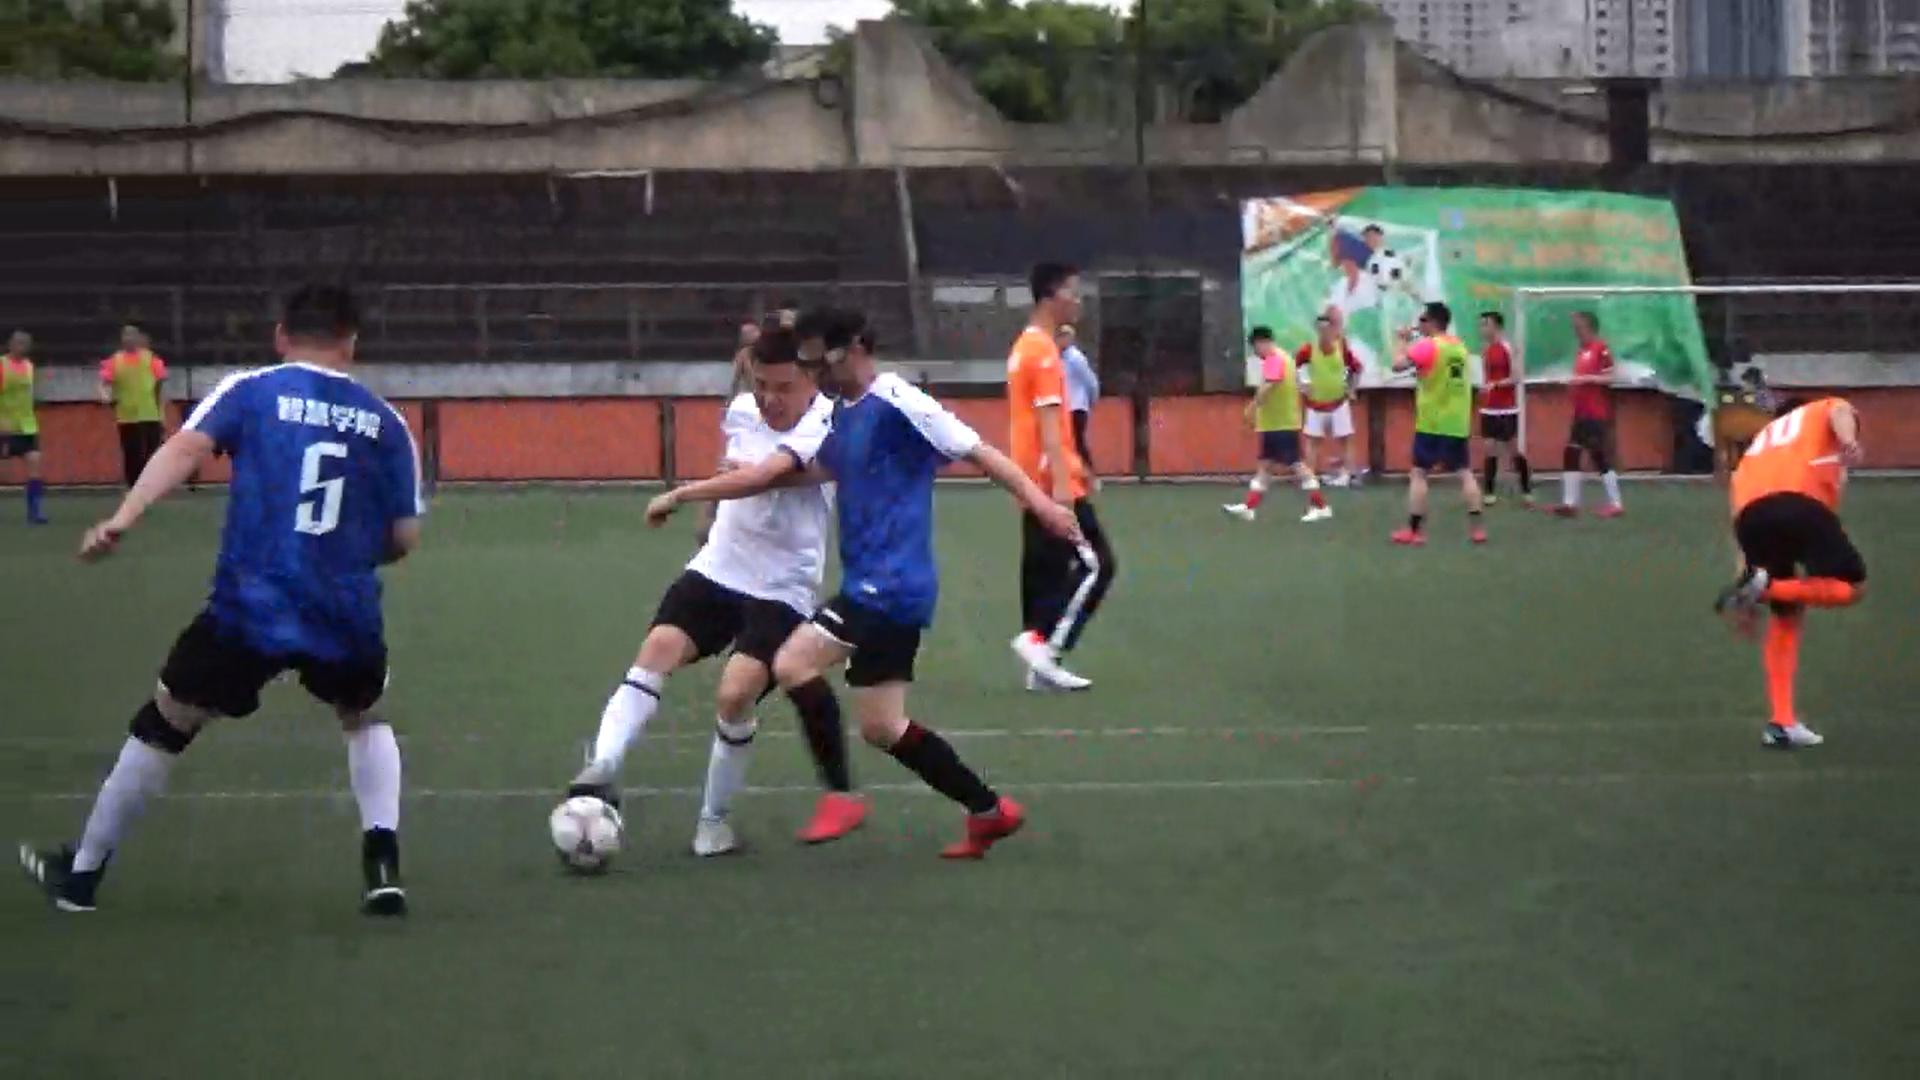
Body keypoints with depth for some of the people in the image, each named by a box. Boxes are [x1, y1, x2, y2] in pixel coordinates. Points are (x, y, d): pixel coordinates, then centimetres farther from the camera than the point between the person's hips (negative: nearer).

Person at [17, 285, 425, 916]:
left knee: (165, 723, 19)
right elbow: (405, 539, 8)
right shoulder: (384, 422, 9)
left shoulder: (250, 392, 4)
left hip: (250, 609, -2)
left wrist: (123, 519, -25)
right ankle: (382, 862, 9)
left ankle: (82, 872, 29)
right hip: (348, 619, 2)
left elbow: (187, 448, -14)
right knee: (365, 722, 31)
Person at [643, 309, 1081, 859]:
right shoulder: (840, 419, 16)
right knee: (882, 726, 8)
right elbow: (774, 472, 19)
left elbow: (978, 451, -13)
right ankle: (989, 811, 15)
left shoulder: (897, 403, -10)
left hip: (890, 582, -9)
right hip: (870, 584, 9)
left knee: (792, 665, -17)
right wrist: (682, 495, 15)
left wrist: (1040, 503, -23)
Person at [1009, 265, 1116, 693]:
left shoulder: (1026, 347, 16)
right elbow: (1048, 422, -22)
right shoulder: (1043, 351, -15)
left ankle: (1042, 664, 7)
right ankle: (1042, 642, -13)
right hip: (1052, 482, -10)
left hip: (1036, 483, 10)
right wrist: (1062, 481, -26)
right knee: (1095, 564, -8)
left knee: (1045, 569, 9)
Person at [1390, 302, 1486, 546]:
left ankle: (1415, 531, -2)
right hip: (1457, 422, 6)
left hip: (1431, 422, -6)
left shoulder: (1428, 345, -12)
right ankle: (1476, 528, 2)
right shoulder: (1459, 347, 11)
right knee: (1464, 473, 7)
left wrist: (1400, 341, -3)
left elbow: (1398, 364, -18)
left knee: (1418, 473, 0)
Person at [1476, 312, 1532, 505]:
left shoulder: (1507, 349, -13)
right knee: (1491, 448, 4)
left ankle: (1527, 490, 10)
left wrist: (1496, 384, -26)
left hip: (1507, 409, -6)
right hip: (1489, 408, 6)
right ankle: (1488, 492, 5)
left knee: (1514, 449, 0)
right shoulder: (1486, 349, 9)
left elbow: (1515, 378, -17)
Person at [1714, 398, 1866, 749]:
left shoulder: (1762, 440, 40)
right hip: (1801, 502, -5)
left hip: (1749, 513, 5)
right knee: (1853, 586, 11)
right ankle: (1766, 586, -10)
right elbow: (1840, 413, 2)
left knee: (1786, 616, 21)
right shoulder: (1825, 411, 29)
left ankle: (1782, 723, 13)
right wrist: (1848, 442, -19)